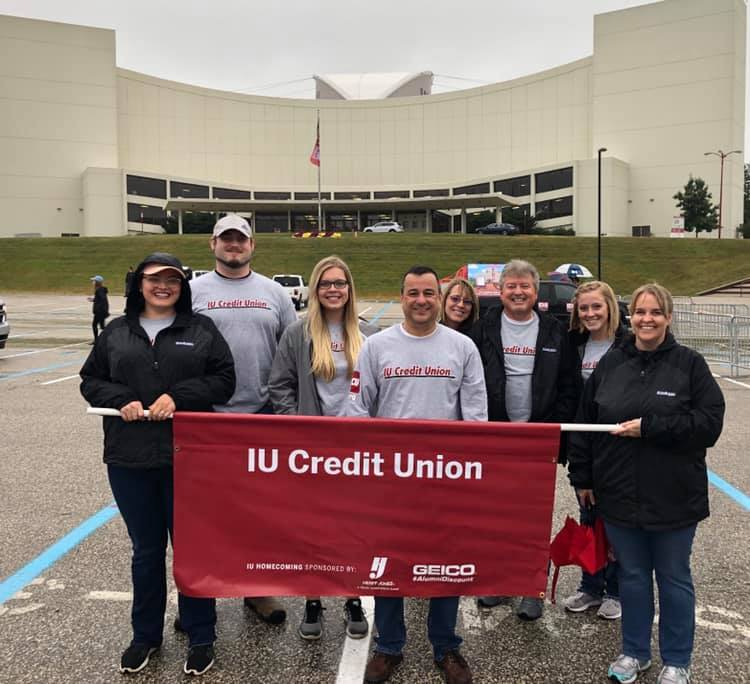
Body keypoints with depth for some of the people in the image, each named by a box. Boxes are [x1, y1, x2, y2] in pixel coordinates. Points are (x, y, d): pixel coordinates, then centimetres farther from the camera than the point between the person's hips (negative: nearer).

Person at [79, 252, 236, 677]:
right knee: (146, 550, 15)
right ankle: (146, 635, 33)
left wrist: (177, 395, -15)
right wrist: (121, 400, -9)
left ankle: (201, 638, 24)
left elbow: (224, 380, -2)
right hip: (129, 459, 2)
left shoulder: (202, 330, 3)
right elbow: (91, 380, 11)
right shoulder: (116, 333, 10)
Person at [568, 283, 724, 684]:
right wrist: (581, 478, 6)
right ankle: (634, 652, 34)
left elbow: (710, 423, -12)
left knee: (674, 578, 13)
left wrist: (650, 426, -20)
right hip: (619, 495, 3)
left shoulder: (689, 364, -5)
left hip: (674, 497, -2)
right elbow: (584, 423, 7)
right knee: (632, 575, 16)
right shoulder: (610, 364, 4)